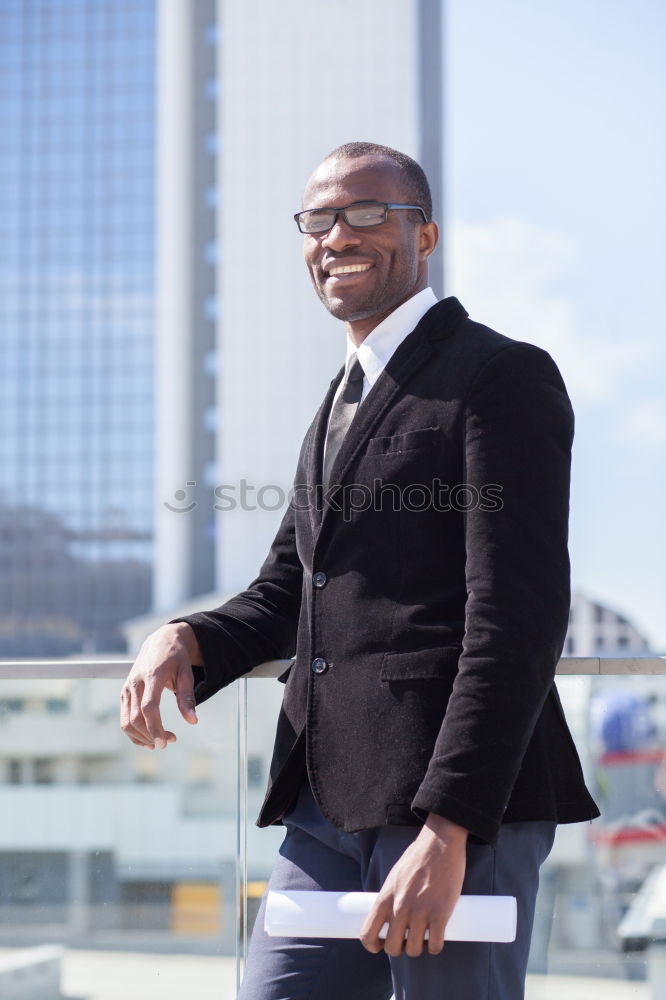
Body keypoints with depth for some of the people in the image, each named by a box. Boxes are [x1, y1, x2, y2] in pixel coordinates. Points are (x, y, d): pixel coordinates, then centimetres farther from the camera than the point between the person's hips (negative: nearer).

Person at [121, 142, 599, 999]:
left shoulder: (504, 376, -5)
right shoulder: (340, 403, 23)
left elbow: (518, 619, -14)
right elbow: (284, 594, 24)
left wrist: (448, 829, -20)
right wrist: (186, 640, 1)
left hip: (461, 804, -7)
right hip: (328, 813, 8)